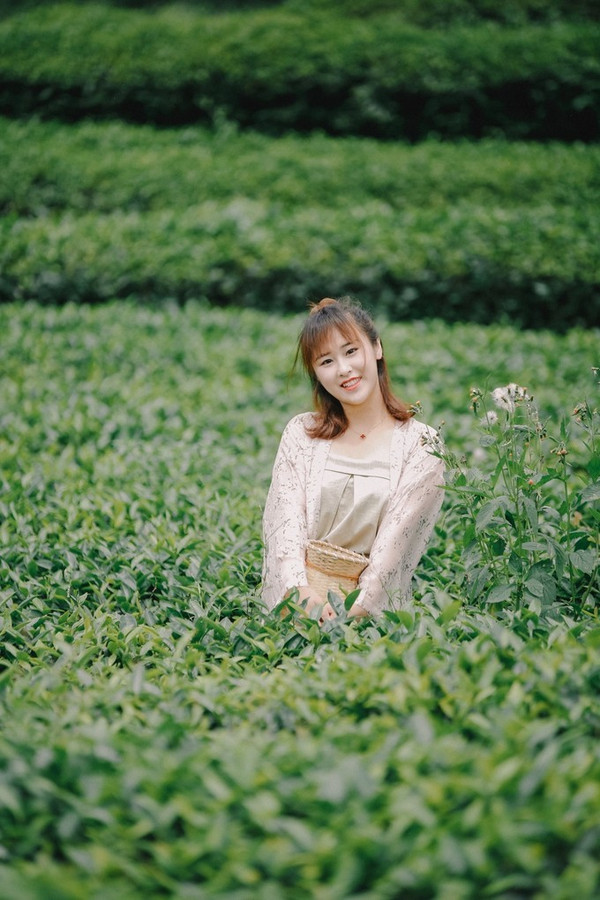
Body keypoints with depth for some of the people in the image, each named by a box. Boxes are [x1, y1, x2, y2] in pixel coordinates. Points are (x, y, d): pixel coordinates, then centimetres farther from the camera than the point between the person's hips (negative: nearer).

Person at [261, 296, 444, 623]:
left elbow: (394, 542, -7)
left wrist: (354, 609, -21)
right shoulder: (300, 434, 10)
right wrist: (302, 590, -20)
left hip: (372, 612, -2)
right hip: (294, 606, 2)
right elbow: (285, 522, -3)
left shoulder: (421, 446, 3)